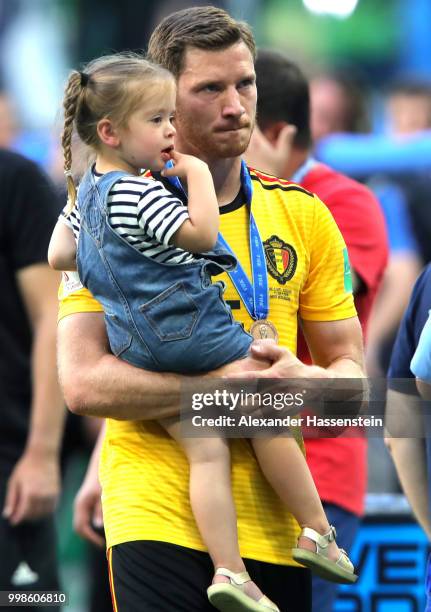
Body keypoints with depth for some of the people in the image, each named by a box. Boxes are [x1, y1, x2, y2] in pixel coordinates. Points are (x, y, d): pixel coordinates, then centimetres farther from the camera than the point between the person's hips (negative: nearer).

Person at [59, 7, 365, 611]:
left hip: (271, 526, 4)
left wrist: (304, 382, -10)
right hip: (157, 515, -4)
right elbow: (83, 382, -10)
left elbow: (349, 368, 13)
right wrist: (219, 385, -18)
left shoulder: (303, 215, 11)